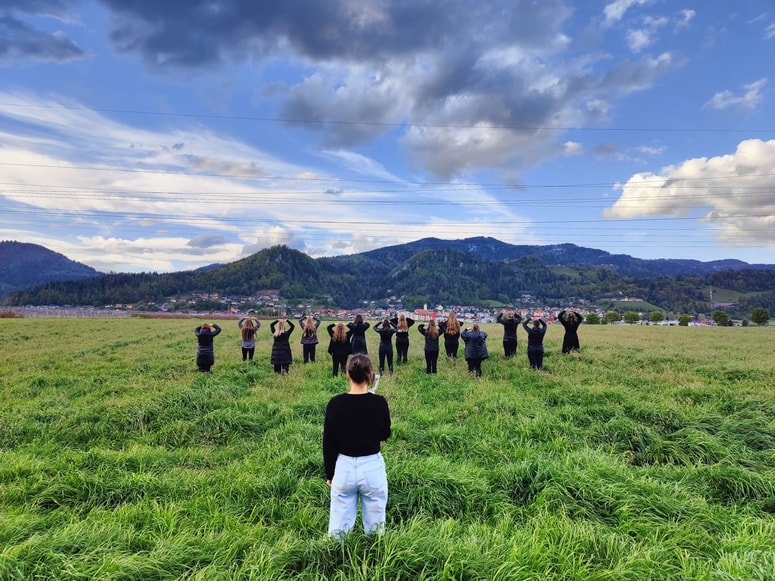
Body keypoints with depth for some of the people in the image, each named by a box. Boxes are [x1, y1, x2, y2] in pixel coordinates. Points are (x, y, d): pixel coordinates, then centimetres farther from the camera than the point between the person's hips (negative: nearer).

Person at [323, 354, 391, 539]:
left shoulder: (335, 403, -10)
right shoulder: (379, 403, -12)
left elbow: (328, 442, -3)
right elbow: (385, 434, 4)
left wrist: (329, 474, 8)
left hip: (343, 467, 0)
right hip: (372, 467, 0)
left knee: (339, 523, 13)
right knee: (374, 523, 15)